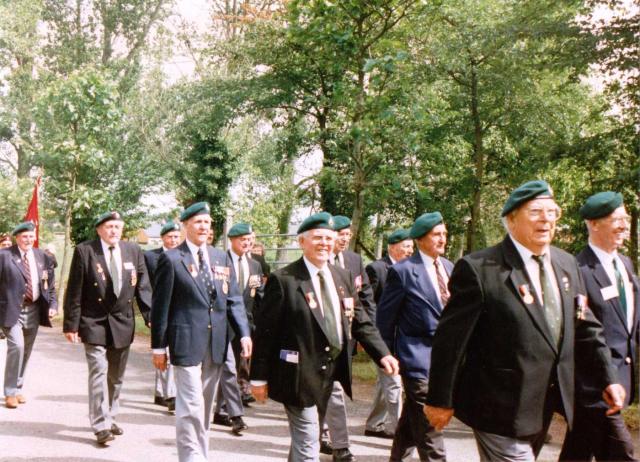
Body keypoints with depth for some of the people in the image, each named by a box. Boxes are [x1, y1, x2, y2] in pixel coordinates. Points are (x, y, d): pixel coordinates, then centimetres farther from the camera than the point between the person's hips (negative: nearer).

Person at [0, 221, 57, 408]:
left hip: (34, 310, 5)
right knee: (16, 346, -17)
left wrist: (52, 305, 0)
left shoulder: (42, 257, 7)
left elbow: (50, 285, 12)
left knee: (26, 351, 12)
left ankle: (17, 389, 28)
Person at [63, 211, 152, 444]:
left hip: (122, 322, 4)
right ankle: (101, 426, -3)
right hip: (94, 322, -4)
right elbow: (74, 291, -6)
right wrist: (71, 324, -8)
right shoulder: (84, 251, -6)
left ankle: (109, 418, 28)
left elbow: (143, 287, 3)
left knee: (116, 376, 13)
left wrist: (151, 317, -6)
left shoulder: (133, 251, 3)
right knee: (99, 372, -8)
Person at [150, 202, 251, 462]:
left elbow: (233, 300, 9)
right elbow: (160, 306, -3)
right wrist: (158, 346, -4)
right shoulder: (171, 259, -4)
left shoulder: (221, 258, 10)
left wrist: (244, 333, -3)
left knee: (205, 406, 15)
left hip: (216, 343, 5)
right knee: (191, 406, -6)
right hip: (187, 342, -5)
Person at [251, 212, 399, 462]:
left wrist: (382, 354, -4)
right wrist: (260, 377, -9)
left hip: (331, 373, 6)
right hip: (299, 374, -6)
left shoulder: (343, 277, 8)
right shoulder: (283, 280, -11)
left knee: (305, 439, 20)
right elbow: (265, 331, -9)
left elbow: (360, 322, 9)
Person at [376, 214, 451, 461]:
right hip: (418, 356, -6)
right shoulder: (403, 271, -11)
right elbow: (385, 317, -5)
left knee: (412, 420, 20)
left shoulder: (449, 267, 9)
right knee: (429, 428, -6)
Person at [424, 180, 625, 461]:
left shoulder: (566, 264, 7)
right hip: (501, 408, -7)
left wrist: (607, 378, 12)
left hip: (546, 405, 7)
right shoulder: (478, 269, -16)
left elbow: (584, 326, 15)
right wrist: (440, 400, -10)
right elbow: (450, 339, -13)